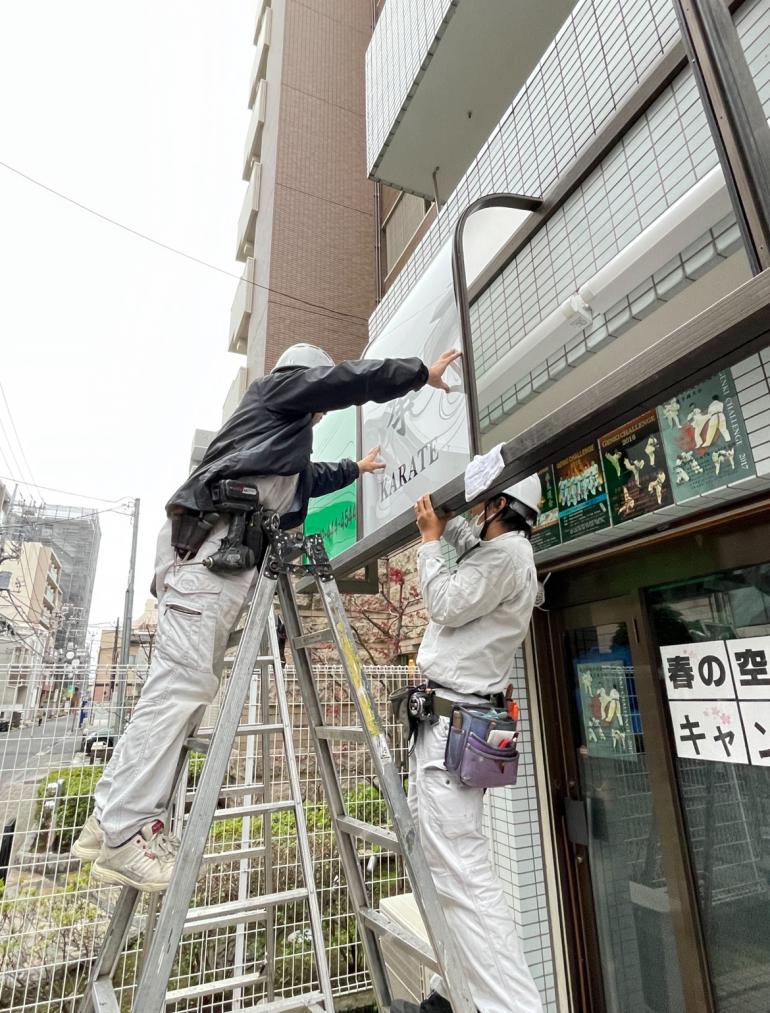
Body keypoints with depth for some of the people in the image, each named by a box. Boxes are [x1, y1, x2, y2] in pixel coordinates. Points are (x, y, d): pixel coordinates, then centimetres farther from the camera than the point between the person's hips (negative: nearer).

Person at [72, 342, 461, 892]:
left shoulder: (285, 433, 37)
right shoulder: (279, 387, 13)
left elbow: (308, 479, 54)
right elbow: (352, 380, 7)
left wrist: (354, 469, 68)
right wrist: (423, 372, 19)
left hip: (226, 546, 10)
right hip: (211, 538, -10)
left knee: (192, 682, 2)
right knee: (182, 680, -15)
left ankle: (111, 818, 6)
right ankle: (128, 832, -12)